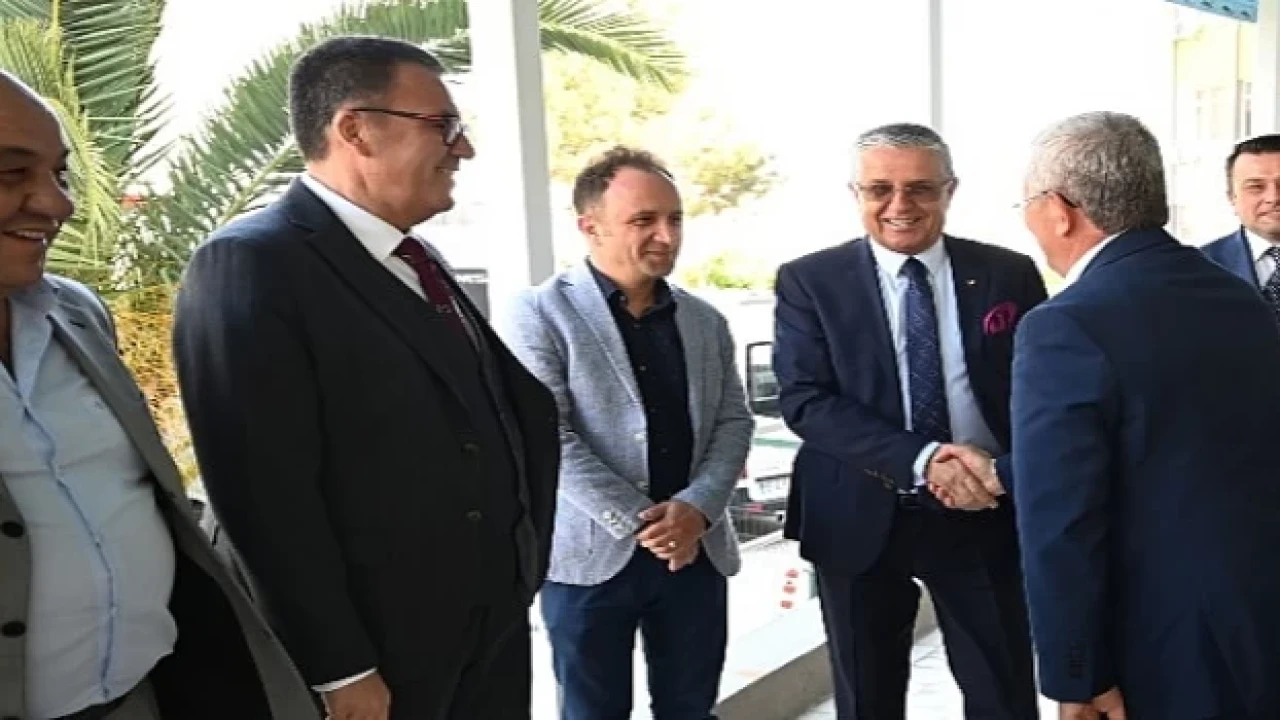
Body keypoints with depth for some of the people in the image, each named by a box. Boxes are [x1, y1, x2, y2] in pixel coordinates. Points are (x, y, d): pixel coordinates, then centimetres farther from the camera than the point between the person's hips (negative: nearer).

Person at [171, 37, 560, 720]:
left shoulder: (420, 262, 10)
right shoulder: (249, 264, -16)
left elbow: (526, 401, 14)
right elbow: (269, 495, -21)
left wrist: (524, 554, 5)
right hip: (378, 654, -8)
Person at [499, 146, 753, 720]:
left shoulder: (706, 321, 9)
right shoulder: (542, 313, -7)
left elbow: (733, 422, 6)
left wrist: (696, 508, -11)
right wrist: (637, 522, -16)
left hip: (696, 549, 4)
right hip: (593, 553, -4)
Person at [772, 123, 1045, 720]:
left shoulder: (1010, 275, 1)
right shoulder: (809, 282, -4)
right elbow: (804, 401, -12)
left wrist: (1001, 468, -19)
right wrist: (921, 460, -24)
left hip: (987, 514, 1)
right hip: (861, 520, 0)